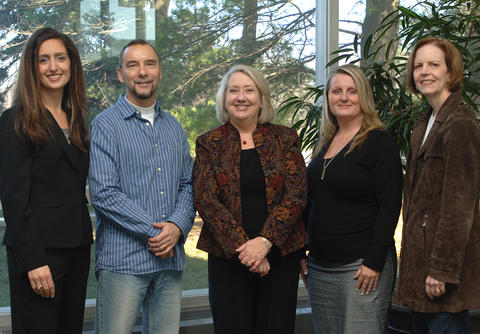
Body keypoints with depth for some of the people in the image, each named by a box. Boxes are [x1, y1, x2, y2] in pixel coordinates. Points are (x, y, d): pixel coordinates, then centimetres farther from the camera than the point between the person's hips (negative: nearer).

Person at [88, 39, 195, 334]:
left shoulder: (174, 127, 17)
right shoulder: (106, 125, -2)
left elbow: (188, 185, 14)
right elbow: (104, 194, -11)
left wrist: (177, 226, -6)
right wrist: (154, 232, -13)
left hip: (171, 258, 5)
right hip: (123, 259, -5)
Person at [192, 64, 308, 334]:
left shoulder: (284, 138, 5)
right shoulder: (209, 143, 5)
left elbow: (296, 194, -3)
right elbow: (205, 200, -5)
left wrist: (265, 241, -16)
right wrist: (242, 248, -15)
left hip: (280, 254, 1)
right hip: (227, 258, 0)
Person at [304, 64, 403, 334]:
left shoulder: (380, 142, -6)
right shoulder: (325, 142, 14)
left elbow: (390, 206, -12)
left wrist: (374, 261, -17)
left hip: (361, 267, -7)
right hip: (320, 267, 7)